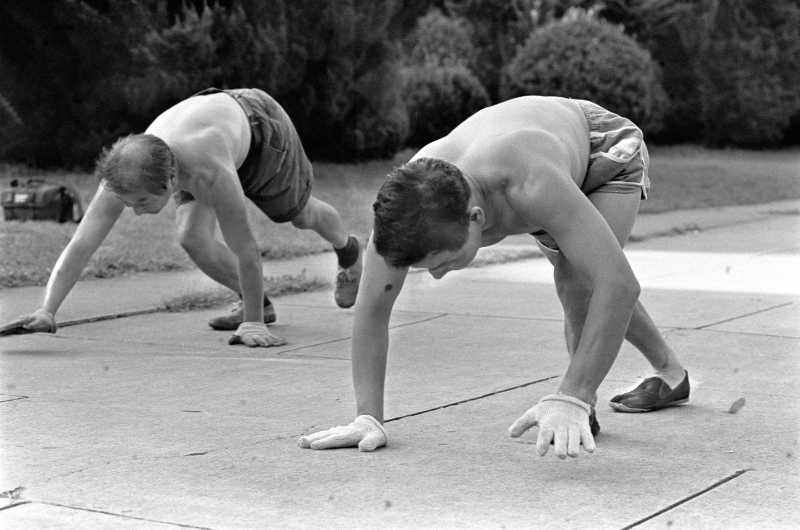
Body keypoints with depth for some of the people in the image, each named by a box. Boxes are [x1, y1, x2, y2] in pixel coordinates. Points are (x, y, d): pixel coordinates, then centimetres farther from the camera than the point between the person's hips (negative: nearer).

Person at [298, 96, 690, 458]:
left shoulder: (532, 186, -53)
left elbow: (619, 284, -56)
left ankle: (576, 413, -11)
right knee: (576, 290, 21)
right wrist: (368, 418, -33)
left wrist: (571, 402, -62)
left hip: (605, 145, -5)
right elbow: (371, 308, -27)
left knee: (579, 280, -30)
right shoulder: (406, 205, -38)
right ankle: (670, 373, 45)